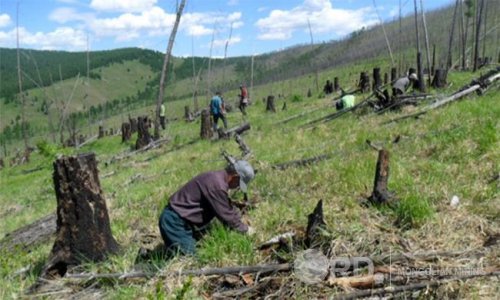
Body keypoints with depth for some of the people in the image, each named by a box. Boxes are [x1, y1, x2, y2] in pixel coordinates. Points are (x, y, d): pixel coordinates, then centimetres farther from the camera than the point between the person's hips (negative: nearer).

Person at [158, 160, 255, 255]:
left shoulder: (217, 178, 8)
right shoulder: (217, 184, -24)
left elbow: (229, 208, 19)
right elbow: (226, 215, -16)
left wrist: (242, 225, 14)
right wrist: (245, 229, -3)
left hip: (182, 220, 10)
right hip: (175, 221, -10)